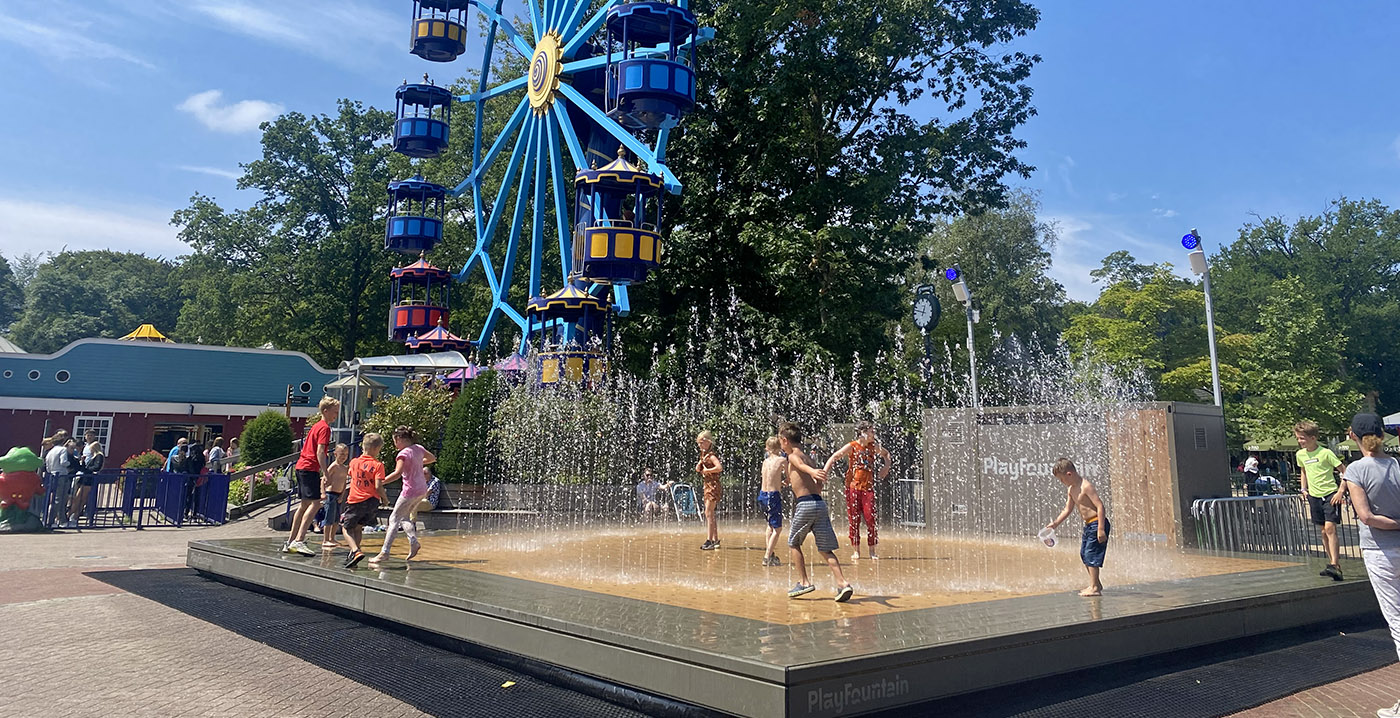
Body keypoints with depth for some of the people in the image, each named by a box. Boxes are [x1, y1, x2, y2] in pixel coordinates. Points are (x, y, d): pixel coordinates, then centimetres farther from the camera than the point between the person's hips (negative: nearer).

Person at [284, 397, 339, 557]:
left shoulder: (316, 425, 20)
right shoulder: (325, 427, -10)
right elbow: (320, 452, -19)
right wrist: (325, 473, -22)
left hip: (301, 466, 10)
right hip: (310, 468, -10)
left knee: (305, 504, 14)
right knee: (315, 503, -14)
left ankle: (291, 542, 18)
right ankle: (299, 540, -22)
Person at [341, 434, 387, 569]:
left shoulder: (354, 462, 4)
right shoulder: (378, 465, -7)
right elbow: (378, 487, -14)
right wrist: (385, 499, 1)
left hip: (355, 501, 0)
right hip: (372, 501, 0)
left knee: (347, 527, 8)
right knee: (358, 527, 17)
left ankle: (356, 551, -13)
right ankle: (354, 552, 11)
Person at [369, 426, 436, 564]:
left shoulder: (403, 453, -15)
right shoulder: (419, 448, 7)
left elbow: (397, 473, -28)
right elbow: (432, 458, 24)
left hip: (410, 491, -8)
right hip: (422, 490, 8)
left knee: (394, 519, -1)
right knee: (403, 517, 20)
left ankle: (385, 551, -2)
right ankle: (414, 542, 6)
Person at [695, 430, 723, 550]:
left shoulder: (711, 455, -14)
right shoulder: (704, 455, 14)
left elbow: (719, 467, -28)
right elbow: (697, 469, 11)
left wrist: (706, 470, -17)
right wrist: (700, 463, -8)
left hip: (713, 486, -10)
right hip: (707, 487, 10)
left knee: (709, 513, -11)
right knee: (710, 514, 13)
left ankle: (709, 540, -11)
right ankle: (715, 540, 20)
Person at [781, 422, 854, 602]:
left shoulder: (793, 456, -1)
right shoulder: (804, 455, 23)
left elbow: (800, 464, -27)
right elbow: (819, 481, 31)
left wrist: (812, 472, -47)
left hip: (805, 504, -7)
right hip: (820, 503, 7)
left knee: (793, 543, 12)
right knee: (825, 549, 5)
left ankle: (804, 582, 11)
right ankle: (842, 583, -10)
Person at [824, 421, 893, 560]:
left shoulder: (874, 446, 7)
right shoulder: (852, 447, -6)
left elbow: (886, 454, 26)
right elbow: (834, 457, -10)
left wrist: (887, 466, 9)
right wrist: (824, 473, -22)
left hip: (868, 487, 3)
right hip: (853, 486, -2)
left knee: (871, 518, -5)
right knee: (854, 519, 1)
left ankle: (872, 551, 5)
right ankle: (856, 551, 11)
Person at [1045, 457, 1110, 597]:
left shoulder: (1085, 486, -19)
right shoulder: (1071, 489, 9)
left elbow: (1100, 506, -22)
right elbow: (1068, 510, 18)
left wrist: (1101, 529, -26)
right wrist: (1055, 523, 12)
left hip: (1097, 523, -10)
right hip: (1088, 525, 10)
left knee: (1091, 554, -9)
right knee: (1084, 554, 15)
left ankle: (1094, 587, -3)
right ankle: (1096, 584, 28)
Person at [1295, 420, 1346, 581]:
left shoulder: (1326, 453, -12)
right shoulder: (1300, 454, 6)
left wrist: (1340, 492, -14)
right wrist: (1304, 489, 16)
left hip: (1330, 494, -6)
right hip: (1314, 496, 6)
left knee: (1330, 528, -16)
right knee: (1324, 531, 11)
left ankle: (1335, 566, -21)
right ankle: (1332, 563, 20)